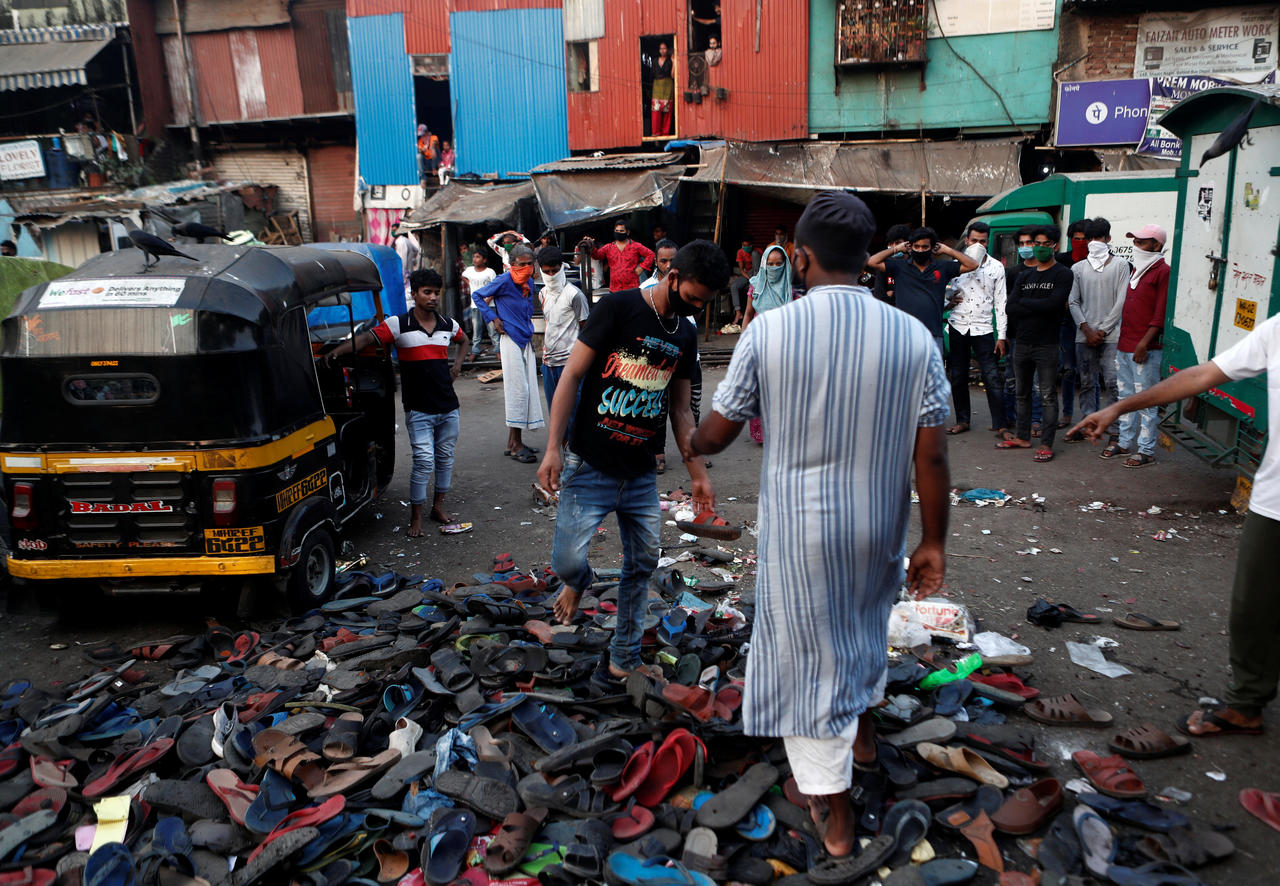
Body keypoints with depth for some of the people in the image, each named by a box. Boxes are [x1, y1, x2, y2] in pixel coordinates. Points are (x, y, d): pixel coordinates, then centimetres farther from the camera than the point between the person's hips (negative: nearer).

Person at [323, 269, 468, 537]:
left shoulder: (448, 325, 8)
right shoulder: (399, 324, -7)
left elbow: (463, 340, 30)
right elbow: (366, 338, -17)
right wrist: (337, 351, -31)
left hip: (448, 407, 5)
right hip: (418, 409, -5)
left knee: (445, 457, 13)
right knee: (423, 460, -8)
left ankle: (438, 506, 29)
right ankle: (416, 516, 5)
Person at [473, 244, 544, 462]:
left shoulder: (529, 283, 12)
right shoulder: (504, 281, -10)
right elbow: (477, 295, -2)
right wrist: (493, 318, -7)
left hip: (526, 341, 8)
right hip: (510, 340, -8)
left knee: (528, 389, 7)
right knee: (518, 389, -9)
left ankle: (515, 442, 15)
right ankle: (514, 444, -3)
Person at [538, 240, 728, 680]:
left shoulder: (685, 336, 9)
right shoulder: (618, 308, -11)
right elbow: (572, 375, -11)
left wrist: (698, 473, 11)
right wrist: (552, 447, -17)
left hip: (642, 474, 6)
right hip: (590, 467, -6)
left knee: (643, 565, 10)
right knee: (568, 560, -11)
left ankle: (624, 659, 28)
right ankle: (578, 582, 27)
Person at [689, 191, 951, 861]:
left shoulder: (768, 332, -15)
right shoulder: (914, 337, -10)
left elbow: (717, 432, -5)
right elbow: (931, 458, -7)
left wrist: (687, 445, 18)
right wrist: (933, 542, 5)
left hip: (798, 529, -3)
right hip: (878, 527, 3)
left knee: (810, 656, 12)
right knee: (864, 622, 31)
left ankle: (835, 816, 26)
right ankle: (862, 726, 55)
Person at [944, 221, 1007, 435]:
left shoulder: (996, 267, 4)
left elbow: (1000, 303, 3)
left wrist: (1001, 335, -3)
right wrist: (948, 301, -10)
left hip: (983, 329, -2)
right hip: (957, 327, 2)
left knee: (992, 378, -6)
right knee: (957, 377, 8)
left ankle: (999, 424, -2)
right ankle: (962, 420, 20)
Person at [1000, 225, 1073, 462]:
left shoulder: (1062, 275, -3)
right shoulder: (1024, 276, 13)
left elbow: (1054, 303, -20)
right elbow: (1010, 308, 1)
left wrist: (1025, 302, -6)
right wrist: (1039, 308, -11)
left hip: (1046, 345, -6)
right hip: (1022, 343, 6)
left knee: (1048, 397, -3)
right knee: (1022, 393, 13)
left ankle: (1047, 444, 1)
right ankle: (1023, 438, 24)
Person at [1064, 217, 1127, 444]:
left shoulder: (1120, 265, 5)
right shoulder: (1078, 268, 12)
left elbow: (1122, 301, -2)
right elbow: (1073, 302, 7)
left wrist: (1103, 330, -8)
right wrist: (1087, 330, -5)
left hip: (1111, 335, -3)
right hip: (1084, 336, 3)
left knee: (1112, 383, -6)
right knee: (1086, 383, 6)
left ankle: (1116, 430, -2)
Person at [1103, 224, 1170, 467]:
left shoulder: (1162, 271, -10)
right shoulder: (1137, 269, 17)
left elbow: (1161, 314, -16)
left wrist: (1144, 343, -20)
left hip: (1146, 349, -9)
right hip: (1124, 345, 9)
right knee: (1126, 396, 15)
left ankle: (1147, 451, 3)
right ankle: (1125, 442, 25)